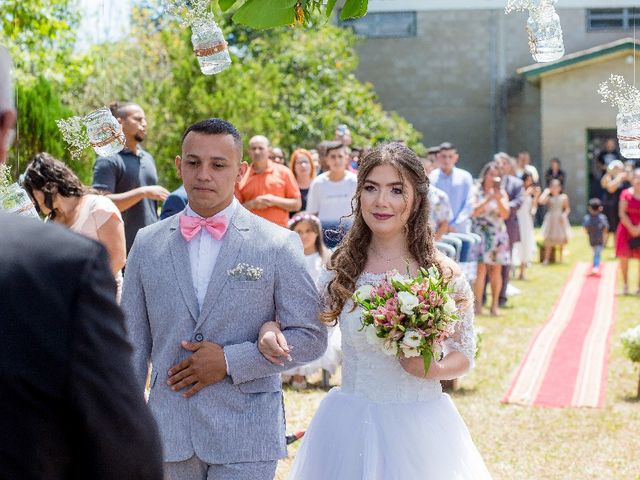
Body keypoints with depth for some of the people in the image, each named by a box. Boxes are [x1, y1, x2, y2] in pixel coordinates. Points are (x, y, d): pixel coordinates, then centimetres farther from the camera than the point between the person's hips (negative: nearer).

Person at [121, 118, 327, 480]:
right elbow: (133, 343, 8)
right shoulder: (148, 244, 6)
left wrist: (230, 361, -13)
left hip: (246, 439, -3)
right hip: (169, 435, 3)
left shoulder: (279, 245, -3)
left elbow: (311, 337, -4)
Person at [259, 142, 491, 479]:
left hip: (420, 424, -1)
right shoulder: (340, 271, -2)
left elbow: (463, 355, 3)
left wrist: (433, 369, -17)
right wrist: (270, 328, -16)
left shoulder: (443, 274, -5)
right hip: (351, 423, 1)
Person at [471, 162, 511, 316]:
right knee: (480, 269, -11)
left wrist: (498, 200, -12)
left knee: (496, 270, 0)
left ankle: (495, 304, 6)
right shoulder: (476, 191, 4)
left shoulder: (502, 193, 11)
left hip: (498, 235, 3)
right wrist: (488, 199, -15)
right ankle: (478, 304, -9)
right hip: (480, 233, -3)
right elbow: (473, 212, -6)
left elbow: (505, 215, 2)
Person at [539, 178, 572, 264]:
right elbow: (541, 201, -21)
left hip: (560, 220, 1)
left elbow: (567, 208, 5)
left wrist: (564, 214, -14)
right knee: (548, 239, -5)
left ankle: (560, 257, 23)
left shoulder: (564, 197, 1)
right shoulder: (549, 198, -3)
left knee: (561, 239, 7)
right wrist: (546, 192, -11)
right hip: (551, 219, -1)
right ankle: (547, 258, 0)